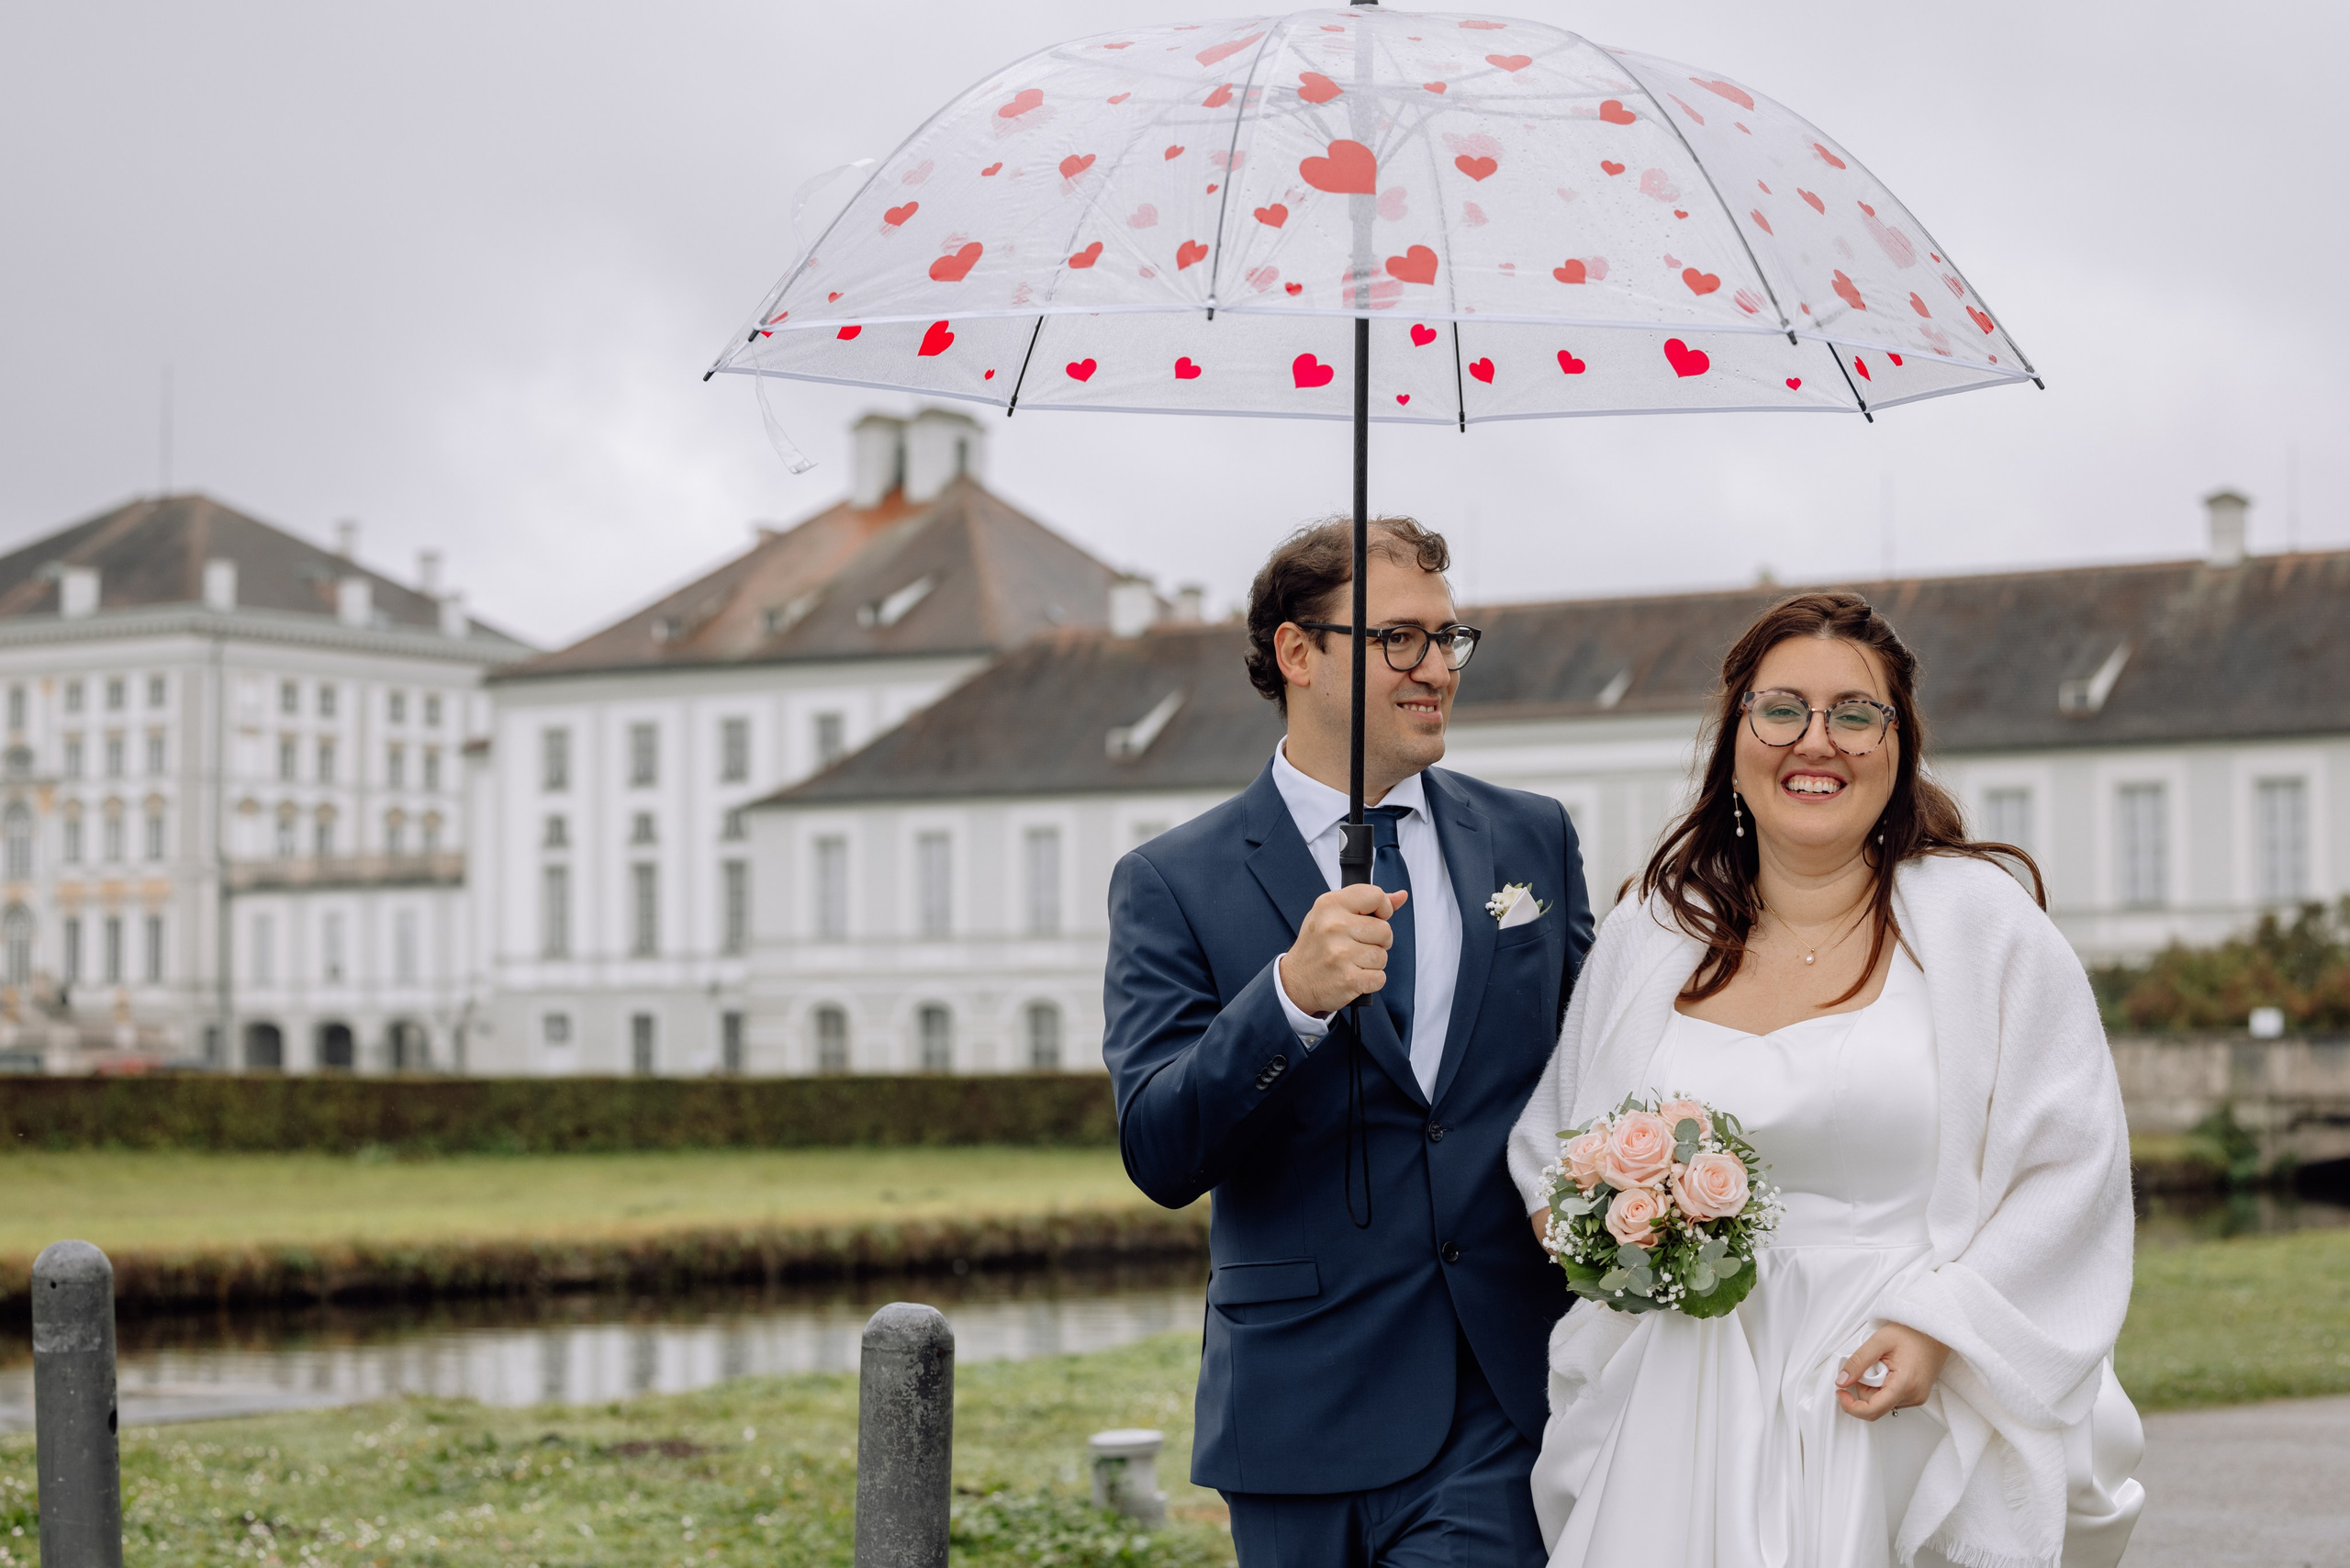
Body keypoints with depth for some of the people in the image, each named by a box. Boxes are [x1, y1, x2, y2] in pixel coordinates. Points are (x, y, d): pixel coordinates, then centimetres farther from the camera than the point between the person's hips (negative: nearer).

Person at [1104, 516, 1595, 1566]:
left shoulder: (1535, 839, 9)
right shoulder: (1172, 885, -2)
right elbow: (1159, 1156, -11)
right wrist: (1291, 996, -26)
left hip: (1511, 1402, 1)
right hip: (1308, 1417, -1)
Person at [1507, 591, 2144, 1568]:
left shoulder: (1981, 919, -1)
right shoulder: (1645, 942, 9)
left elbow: (2071, 1166, -4)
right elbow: (1549, 1155, 19)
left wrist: (1942, 1325, -13)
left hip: (1900, 1410, -2)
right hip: (1691, 1419, 3)